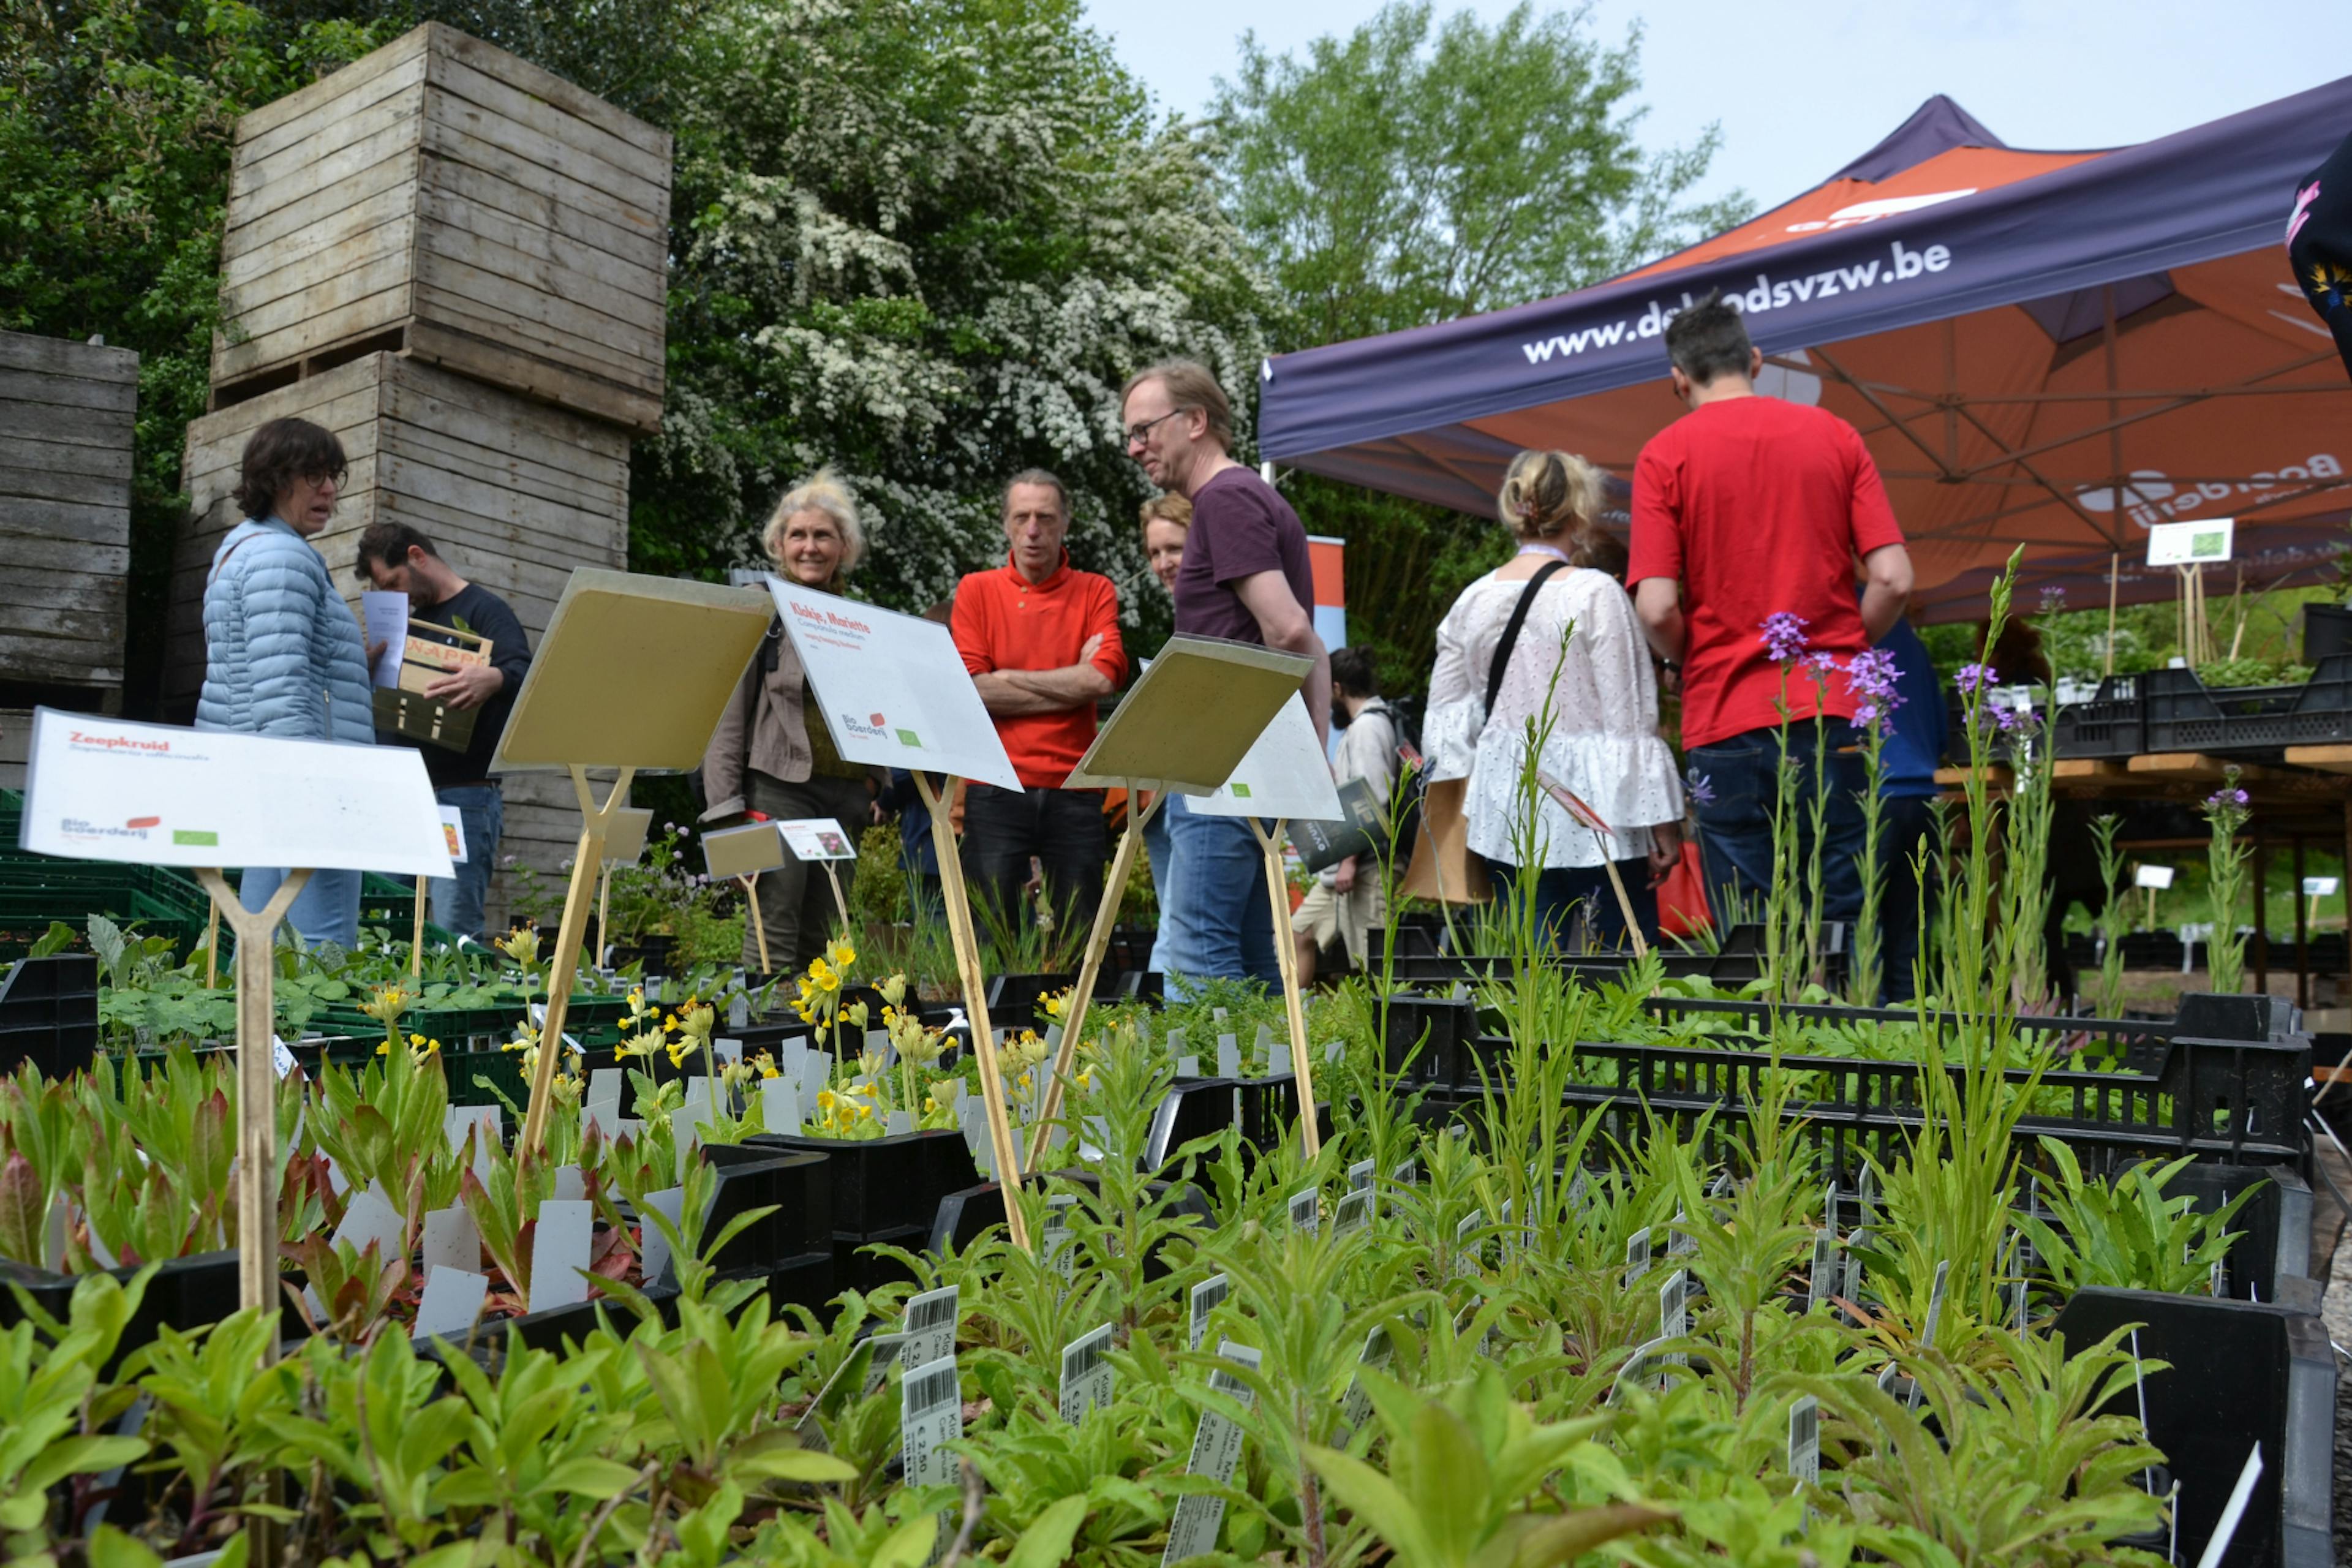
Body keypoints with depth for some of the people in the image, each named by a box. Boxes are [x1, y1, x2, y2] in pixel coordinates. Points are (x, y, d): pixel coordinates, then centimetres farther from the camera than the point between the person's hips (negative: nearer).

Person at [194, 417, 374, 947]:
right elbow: (282, 688, -21)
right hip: (297, 778, -11)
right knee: (326, 948, -14)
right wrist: (309, 787, -25)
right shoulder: (282, 555, -11)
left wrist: (351, 669, 28)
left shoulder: (244, 546, 22)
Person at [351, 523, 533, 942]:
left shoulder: (484, 611, -2)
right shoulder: (411, 621, 23)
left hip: (463, 798, -8)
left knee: (455, 933, -13)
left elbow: (523, 672, -20)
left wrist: (492, 679, -42)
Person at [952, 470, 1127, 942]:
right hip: (995, 790, -1)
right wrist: (1073, 683, -4)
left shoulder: (1095, 592, 8)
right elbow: (971, 690, -6)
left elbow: (1103, 679, -8)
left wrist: (1008, 678, -5)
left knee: (1080, 938, 5)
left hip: (1074, 790, 1)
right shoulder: (976, 591, 7)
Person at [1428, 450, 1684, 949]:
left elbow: (1446, 721, 10)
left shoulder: (1472, 600, 8)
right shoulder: (1595, 594, -8)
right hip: (1593, 809, -5)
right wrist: (1662, 823, -4)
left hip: (1506, 812, 5)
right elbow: (1629, 720, -8)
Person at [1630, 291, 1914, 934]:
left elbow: (1657, 608, -9)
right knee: (1846, 920, 7)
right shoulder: (1835, 435, 8)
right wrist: (1843, 648, 16)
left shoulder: (1665, 455, 0)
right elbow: (1893, 579, 0)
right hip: (1832, 711, 2)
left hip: (1726, 718, -2)